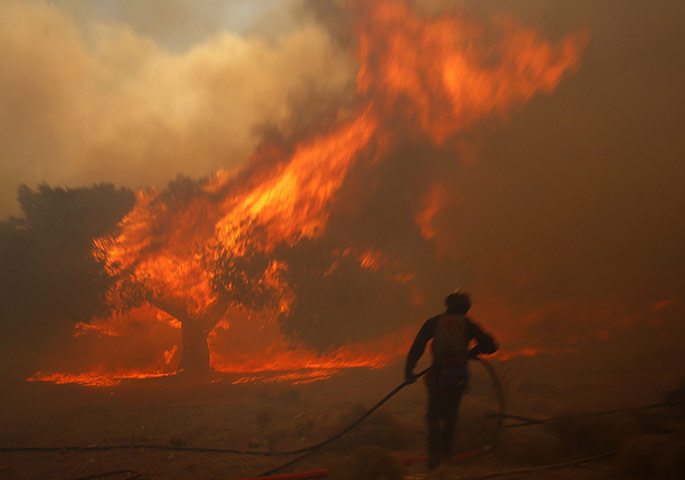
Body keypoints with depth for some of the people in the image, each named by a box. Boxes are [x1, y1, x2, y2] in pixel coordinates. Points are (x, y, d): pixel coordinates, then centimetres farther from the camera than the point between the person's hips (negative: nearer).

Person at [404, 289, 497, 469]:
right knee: (451, 413, 21)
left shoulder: (433, 322, 1)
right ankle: (445, 449, 30)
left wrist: (409, 369, -7)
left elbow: (417, 345, -7)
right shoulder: (468, 324, 2)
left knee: (434, 414, 12)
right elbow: (490, 346, 6)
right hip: (459, 376, 1)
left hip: (437, 375, -1)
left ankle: (434, 452, 0)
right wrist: (472, 352, 21)